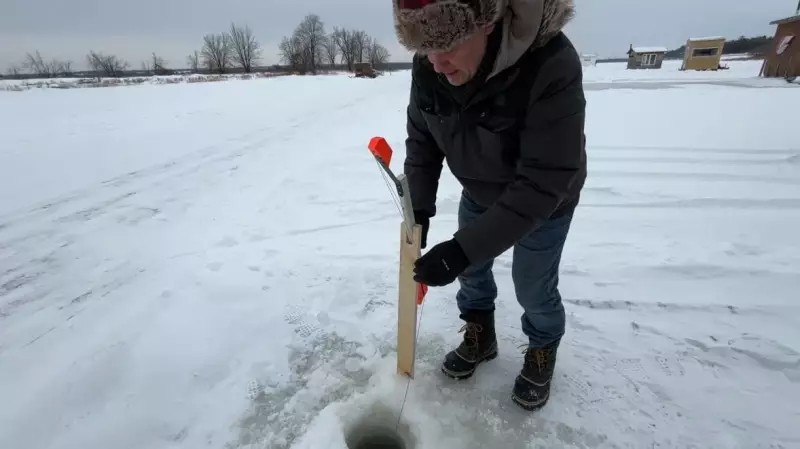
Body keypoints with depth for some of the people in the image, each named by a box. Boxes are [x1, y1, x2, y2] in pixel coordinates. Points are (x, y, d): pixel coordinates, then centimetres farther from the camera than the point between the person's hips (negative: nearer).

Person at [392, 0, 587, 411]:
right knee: (472, 268, 13)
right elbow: (421, 139, -7)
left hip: (545, 199, -4)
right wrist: (418, 208, -18)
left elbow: (542, 184, -37)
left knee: (533, 287, 6)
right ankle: (480, 336, 41)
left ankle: (543, 351, 38)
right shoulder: (428, 67, -21)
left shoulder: (552, 66, -38)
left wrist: (462, 249, -41)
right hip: (479, 190, 5)